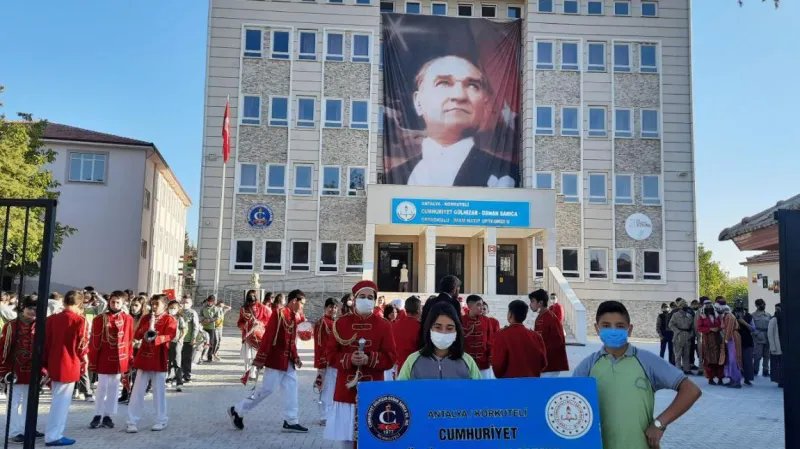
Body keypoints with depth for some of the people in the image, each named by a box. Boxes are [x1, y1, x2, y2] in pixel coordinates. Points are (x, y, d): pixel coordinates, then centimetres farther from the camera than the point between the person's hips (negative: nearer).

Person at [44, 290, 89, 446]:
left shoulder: (51, 319, 2)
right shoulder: (80, 321, -13)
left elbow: (45, 343, 5)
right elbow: (82, 346, -10)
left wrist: (46, 364, 13)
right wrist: (82, 359, 11)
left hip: (54, 365, 6)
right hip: (69, 366, -6)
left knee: (58, 400, 20)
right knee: (61, 401, 2)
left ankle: (54, 433, 28)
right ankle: (53, 436, 6)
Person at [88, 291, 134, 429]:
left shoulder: (128, 319, 1)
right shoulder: (100, 319, -7)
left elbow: (129, 340, 5)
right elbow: (94, 342, -6)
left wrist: (129, 359, 4)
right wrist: (92, 361, -8)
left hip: (120, 360, 3)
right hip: (104, 360, -3)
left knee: (113, 388, 10)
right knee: (102, 388, 5)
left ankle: (108, 416, 19)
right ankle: (98, 416, 16)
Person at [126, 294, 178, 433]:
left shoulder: (170, 319, -3)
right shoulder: (145, 318, 10)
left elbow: (169, 336, -16)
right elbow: (136, 335, 4)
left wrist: (155, 338, -33)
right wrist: (146, 331, -16)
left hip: (159, 359, -3)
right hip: (143, 357, 4)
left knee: (159, 391, 4)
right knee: (138, 391, 3)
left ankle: (161, 421, 15)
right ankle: (132, 422, 7)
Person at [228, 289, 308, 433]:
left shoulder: (294, 317, 10)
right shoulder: (279, 314, -16)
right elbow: (268, 337, -19)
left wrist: (296, 358, 10)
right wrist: (260, 359, -19)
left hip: (288, 361, 9)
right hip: (276, 360, -9)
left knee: (291, 388, 6)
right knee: (267, 389, -3)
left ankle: (290, 422, 12)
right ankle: (237, 411, 12)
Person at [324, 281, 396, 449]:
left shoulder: (384, 325, 0)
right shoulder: (341, 323, 3)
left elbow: (391, 358, -2)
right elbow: (331, 354, 3)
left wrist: (369, 359, -18)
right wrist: (349, 359, -16)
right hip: (346, 389, 1)